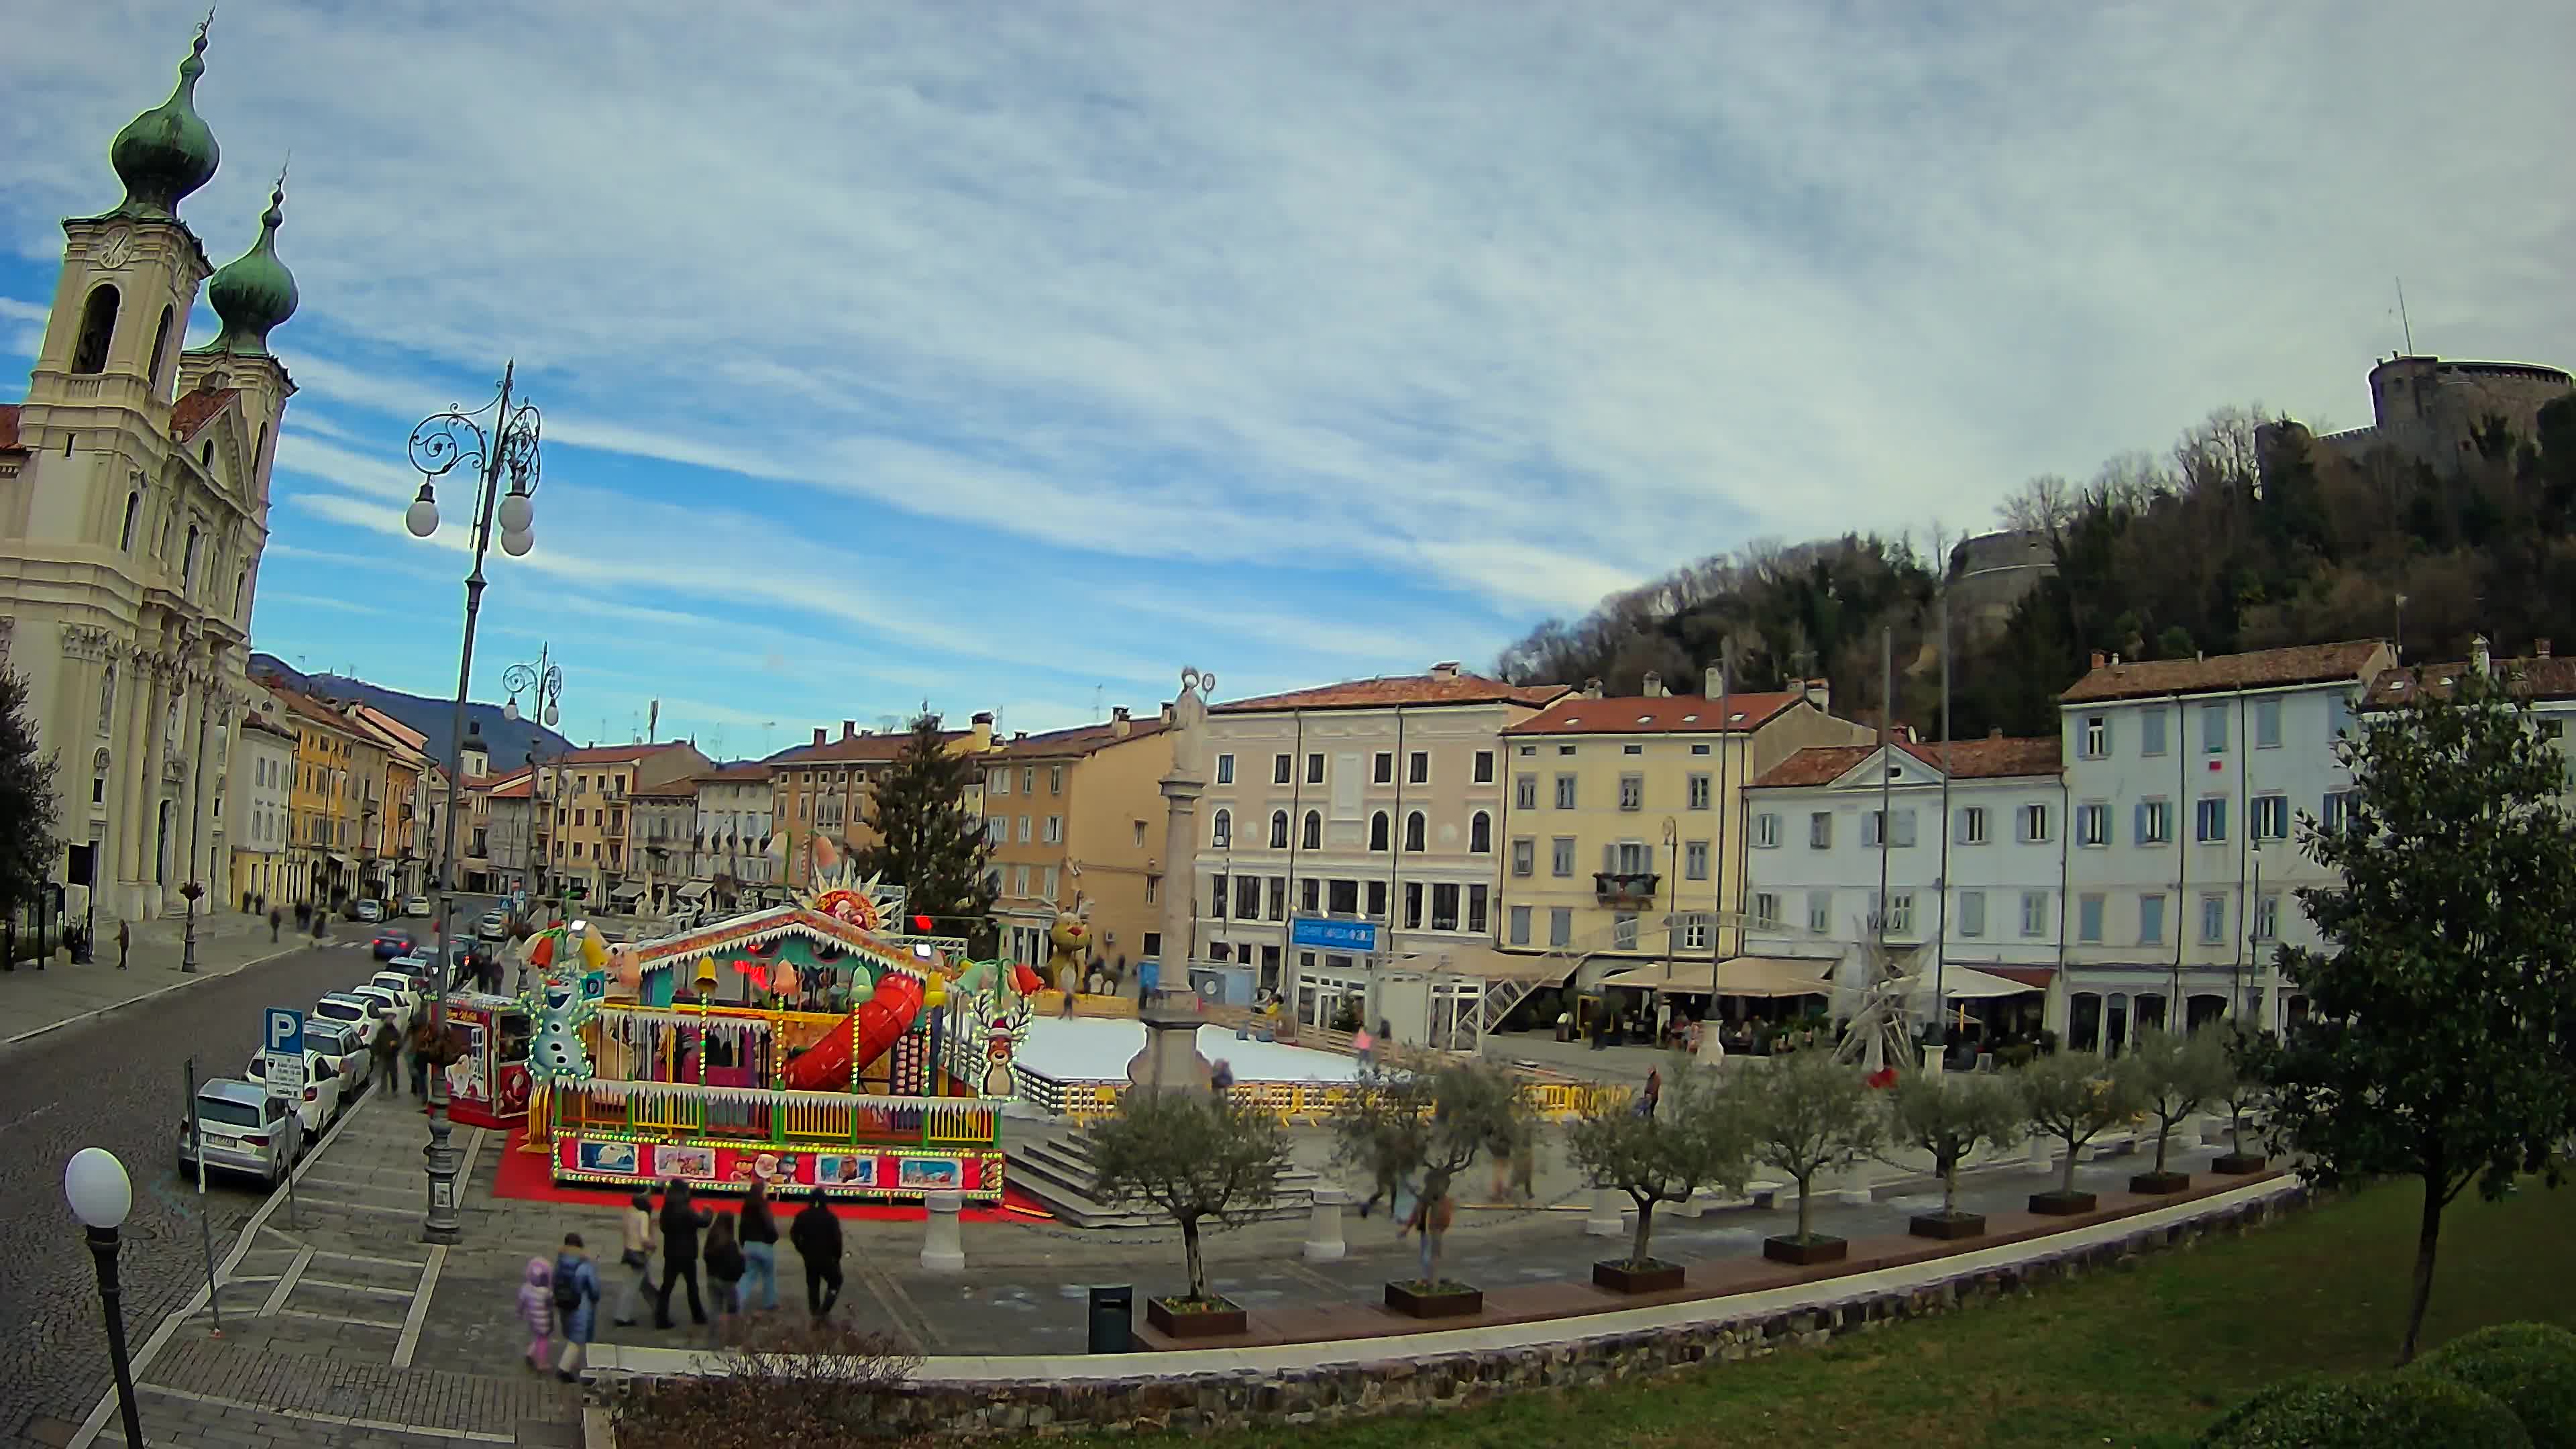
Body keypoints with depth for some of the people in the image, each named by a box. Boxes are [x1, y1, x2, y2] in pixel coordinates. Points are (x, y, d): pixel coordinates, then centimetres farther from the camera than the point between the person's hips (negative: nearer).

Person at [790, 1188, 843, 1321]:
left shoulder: (802, 1216, -4)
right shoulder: (831, 1217, -15)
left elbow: (794, 1235, -1)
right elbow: (837, 1239, -17)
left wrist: (802, 1250, 12)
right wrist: (837, 1256, -3)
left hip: (810, 1258, 4)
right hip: (827, 1258, -4)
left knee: (812, 1285, 18)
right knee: (835, 1283, 13)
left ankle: (815, 1313, 20)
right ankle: (824, 1311, 1)